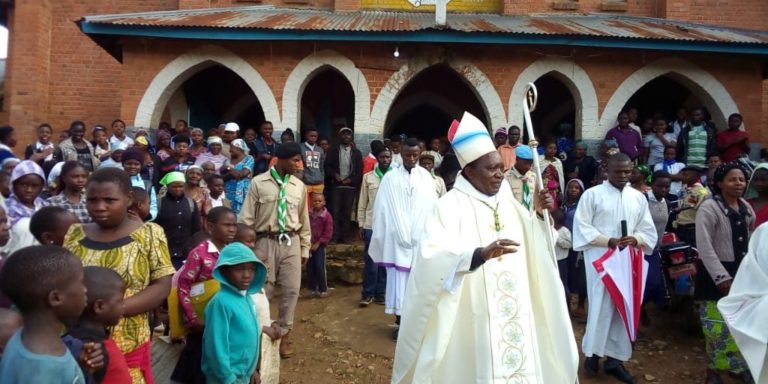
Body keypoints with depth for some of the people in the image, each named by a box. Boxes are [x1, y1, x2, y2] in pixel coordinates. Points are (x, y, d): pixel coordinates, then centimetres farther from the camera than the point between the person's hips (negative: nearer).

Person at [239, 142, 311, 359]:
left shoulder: (299, 186, 6)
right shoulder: (258, 183, -5)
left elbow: (304, 218, 12)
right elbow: (246, 217, -3)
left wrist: (305, 247, 12)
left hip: (291, 242, 3)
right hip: (266, 242, -3)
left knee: (291, 290, 4)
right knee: (262, 290, 6)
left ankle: (284, 335, 19)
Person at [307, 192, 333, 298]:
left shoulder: (327, 216, -7)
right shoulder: (309, 214, 3)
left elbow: (328, 233, -8)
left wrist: (318, 243, -12)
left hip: (320, 245, -4)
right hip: (309, 244, 4)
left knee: (319, 267, -7)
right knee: (309, 267, 6)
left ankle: (323, 289, 4)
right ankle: (313, 289, 18)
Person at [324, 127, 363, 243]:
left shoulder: (356, 152, 9)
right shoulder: (333, 150, 9)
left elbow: (360, 170, 5)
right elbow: (327, 166, 6)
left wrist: (351, 179, -8)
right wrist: (334, 174, -10)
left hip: (350, 186, 1)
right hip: (336, 185, 0)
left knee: (347, 212, 3)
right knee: (335, 212, -3)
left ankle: (344, 236, 9)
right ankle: (335, 236, 2)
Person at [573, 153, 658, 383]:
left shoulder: (639, 197, 11)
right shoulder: (592, 194, -2)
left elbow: (649, 230, 10)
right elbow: (582, 227, -6)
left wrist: (635, 239, -11)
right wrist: (608, 241, -17)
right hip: (600, 259, -4)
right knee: (600, 306, -3)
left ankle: (615, 358, 14)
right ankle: (592, 353, 12)